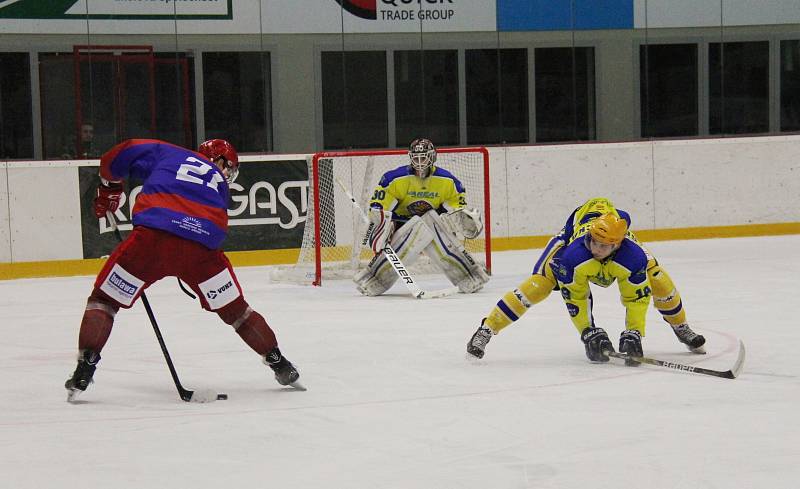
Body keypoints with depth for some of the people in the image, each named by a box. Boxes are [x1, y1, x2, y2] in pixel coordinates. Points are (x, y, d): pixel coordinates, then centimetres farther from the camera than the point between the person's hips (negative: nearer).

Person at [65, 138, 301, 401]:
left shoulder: (168, 153, 27)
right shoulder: (218, 183, 30)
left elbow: (120, 155, 19)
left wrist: (109, 188, 36)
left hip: (152, 238, -1)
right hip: (201, 247, 1)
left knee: (105, 298, 14)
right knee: (234, 309, 20)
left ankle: (84, 372, 3)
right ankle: (279, 364, 26)